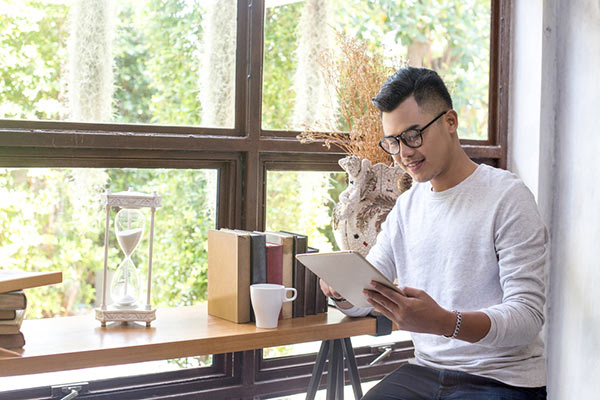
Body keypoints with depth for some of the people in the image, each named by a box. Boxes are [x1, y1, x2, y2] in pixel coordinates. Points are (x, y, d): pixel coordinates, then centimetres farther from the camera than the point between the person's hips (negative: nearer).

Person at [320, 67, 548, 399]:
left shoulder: (507, 197, -8)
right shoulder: (406, 206, 11)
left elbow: (528, 317, -16)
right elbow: (361, 302, 13)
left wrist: (444, 322, -33)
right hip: (425, 370, 5)